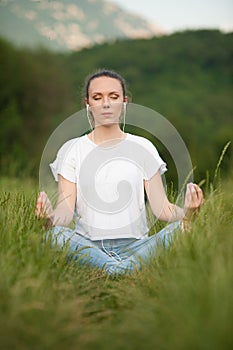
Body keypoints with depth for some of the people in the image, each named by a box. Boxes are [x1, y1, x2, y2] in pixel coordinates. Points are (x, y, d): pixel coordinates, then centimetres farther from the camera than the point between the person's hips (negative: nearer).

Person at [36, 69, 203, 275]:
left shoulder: (143, 148, 9)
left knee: (180, 227, -26)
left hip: (135, 245, 1)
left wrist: (186, 211, -21)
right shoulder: (72, 150, 7)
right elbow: (66, 210, -3)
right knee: (55, 233, -32)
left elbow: (162, 209, 2)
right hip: (87, 245, -1)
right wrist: (51, 217, -27)